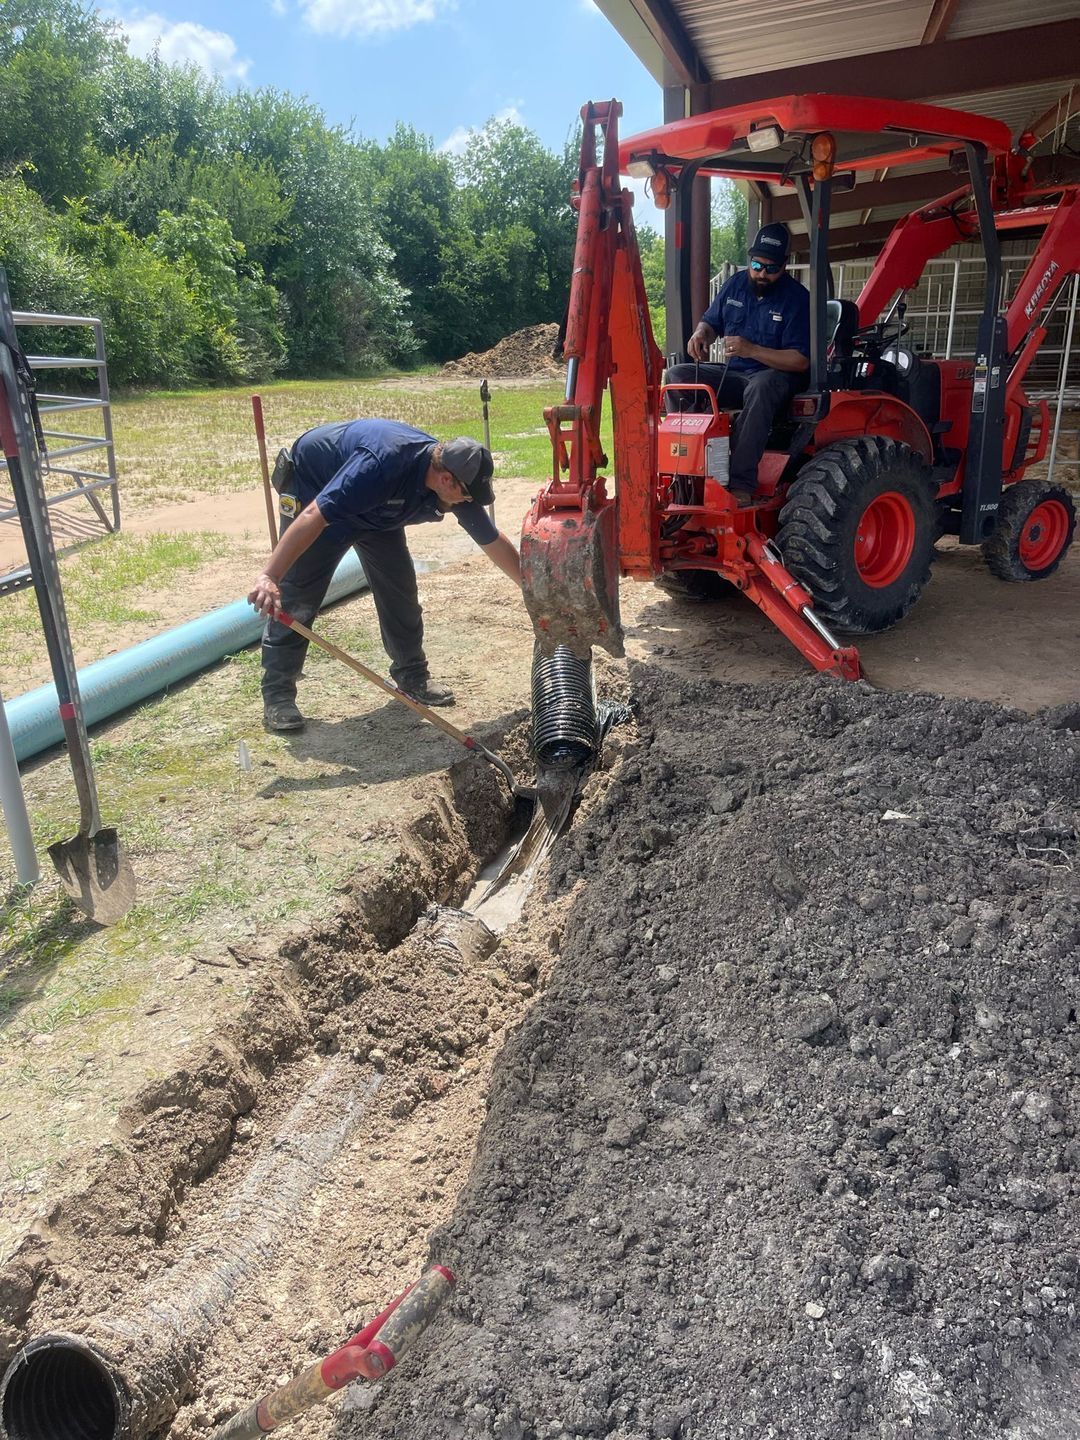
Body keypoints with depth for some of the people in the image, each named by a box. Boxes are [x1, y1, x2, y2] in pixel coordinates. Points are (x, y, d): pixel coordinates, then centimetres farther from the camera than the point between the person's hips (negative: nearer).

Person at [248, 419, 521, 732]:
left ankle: (413, 676, 14)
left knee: (400, 587, 0)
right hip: (313, 488, -7)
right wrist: (269, 577, -50)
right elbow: (314, 517, -44)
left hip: (376, 509, 7)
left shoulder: (455, 484, -19)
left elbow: (494, 541, -5)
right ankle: (277, 693, -5)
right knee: (296, 596, -12)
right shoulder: (384, 464, -42)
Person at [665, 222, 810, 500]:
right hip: (732, 375, 6)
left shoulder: (797, 297, -9)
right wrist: (701, 334, -6)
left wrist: (751, 350, -29)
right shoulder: (736, 284, 7)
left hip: (776, 375, -6)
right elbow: (711, 322, 21)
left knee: (759, 388, -42)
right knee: (677, 376, -15)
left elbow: (801, 361, -17)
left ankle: (742, 483, -44)